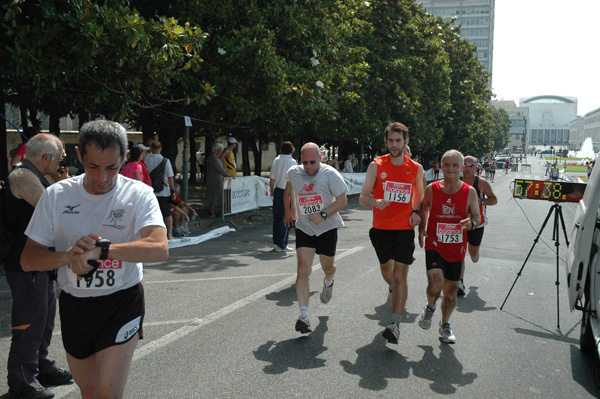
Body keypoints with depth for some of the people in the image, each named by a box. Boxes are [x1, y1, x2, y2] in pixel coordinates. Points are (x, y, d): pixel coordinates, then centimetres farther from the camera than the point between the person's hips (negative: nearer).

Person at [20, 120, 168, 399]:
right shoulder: (56, 195, -4)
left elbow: (159, 249, -29)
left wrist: (100, 249, -35)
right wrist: (69, 255, -23)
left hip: (121, 305, -4)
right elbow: (27, 260, -4)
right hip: (73, 306, 4)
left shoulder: (138, 195, -13)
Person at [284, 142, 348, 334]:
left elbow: (342, 200, -11)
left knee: (328, 267, 16)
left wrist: (323, 214, -23)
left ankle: (328, 282, 55)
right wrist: (288, 212, 27)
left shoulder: (330, 174, -13)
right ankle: (304, 316, -14)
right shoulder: (293, 173, -2)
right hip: (304, 228, 1)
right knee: (303, 270, -13)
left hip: (327, 228, -1)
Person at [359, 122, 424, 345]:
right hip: (381, 227, 1)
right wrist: (374, 203, -27)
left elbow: (420, 196, 18)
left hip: (405, 228, -1)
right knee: (385, 268, 19)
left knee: (400, 275, -8)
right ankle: (392, 289, 54)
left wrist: (416, 212, -3)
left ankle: (395, 324, -6)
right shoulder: (376, 166, -3)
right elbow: (363, 197, -5)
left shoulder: (416, 169, 2)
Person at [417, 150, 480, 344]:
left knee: (451, 292, 12)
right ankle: (430, 307, 13)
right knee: (435, 285, -22)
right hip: (434, 246, -2)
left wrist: (472, 223, -16)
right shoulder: (431, 189, -2)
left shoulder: (469, 192, -2)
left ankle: (445, 325, 38)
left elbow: (476, 216, 6)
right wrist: (421, 229, 6)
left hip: (456, 249, 2)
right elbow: (423, 209, 15)